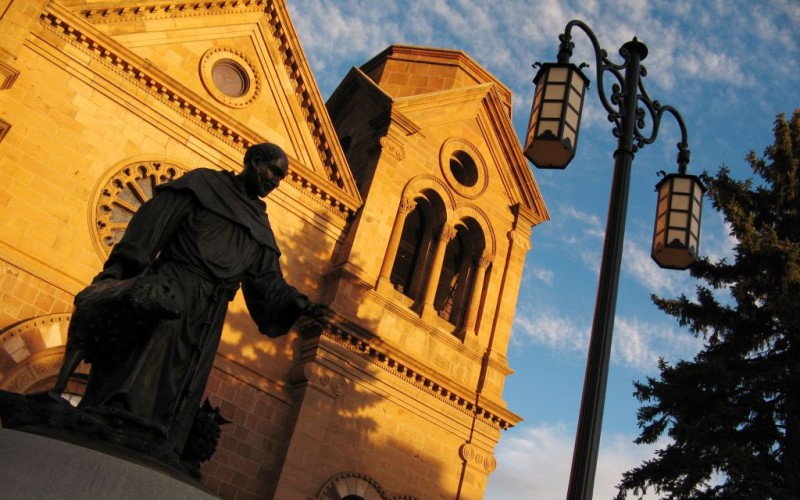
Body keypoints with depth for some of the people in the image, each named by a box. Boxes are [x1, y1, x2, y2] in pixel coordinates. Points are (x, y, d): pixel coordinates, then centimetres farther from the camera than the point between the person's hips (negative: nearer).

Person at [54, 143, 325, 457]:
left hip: (206, 317, 5)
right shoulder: (205, 182, 10)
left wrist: (295, 303, -1)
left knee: (178, 398, -2)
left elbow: (267, 281, 19)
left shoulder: (260, 226, 25)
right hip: (171, 286, -5)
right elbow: (154, 222, -1)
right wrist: (125, 272, -14)